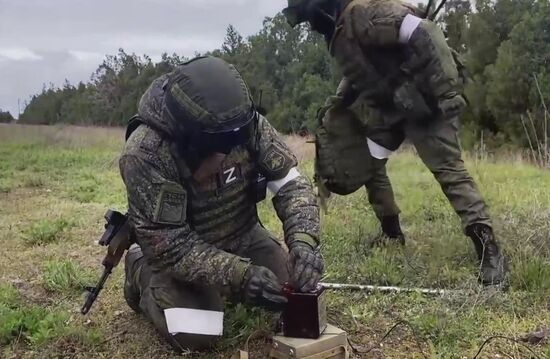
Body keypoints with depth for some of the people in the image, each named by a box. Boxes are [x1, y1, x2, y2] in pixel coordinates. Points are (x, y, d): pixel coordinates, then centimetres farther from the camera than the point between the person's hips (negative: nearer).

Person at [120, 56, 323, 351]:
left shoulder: (246, 124, -22)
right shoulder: (145, 155, -34)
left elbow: (289, 182, -17)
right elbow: (168, 246, -31)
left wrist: (303, 241, -34)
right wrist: (239, 274, -39)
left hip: (241, 234, 5)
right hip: (176, 249, -4)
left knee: (293, 294, 1)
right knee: (194, 336, -17)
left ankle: (221, 288, 25)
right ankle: (142, 274, 10)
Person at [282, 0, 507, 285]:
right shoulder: (337, 31, 10)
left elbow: (425, 34, -28)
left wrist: (445, 91, -29)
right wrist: (337, 103, 17)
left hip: (422, 101, -10)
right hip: (388, 104, 10)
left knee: (449, 169, -14)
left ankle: (489, 250, -11)